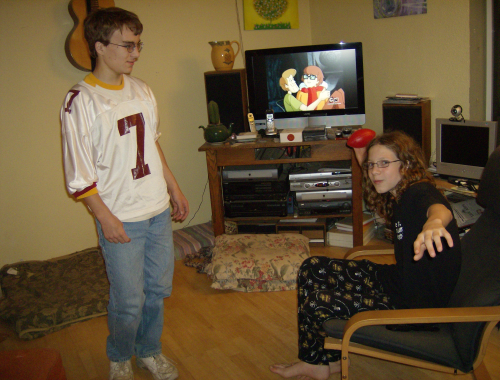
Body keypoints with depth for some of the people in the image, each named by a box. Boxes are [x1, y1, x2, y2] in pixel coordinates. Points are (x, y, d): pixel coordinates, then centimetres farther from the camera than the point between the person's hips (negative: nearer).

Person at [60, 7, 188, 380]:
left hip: (159, 210, 6)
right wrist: (106, 218, -15)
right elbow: (79, 173, -13)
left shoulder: (141, 90, 6)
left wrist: (174, 189, 17)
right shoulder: (81, 101, -13)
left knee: (158, 288, 16)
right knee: (129, 300, 6)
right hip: (121, 219, -6)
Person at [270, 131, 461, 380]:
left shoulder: (420, 193, -22)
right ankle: (318, 360, 16)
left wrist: (433, 224, -72)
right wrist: (364, 162, 19)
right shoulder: (400, 196, 5)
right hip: (399, 280, 10)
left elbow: (439, 208, -49)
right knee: (311, 269, 7)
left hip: (418, 305, -10)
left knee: (316, 303, -15)